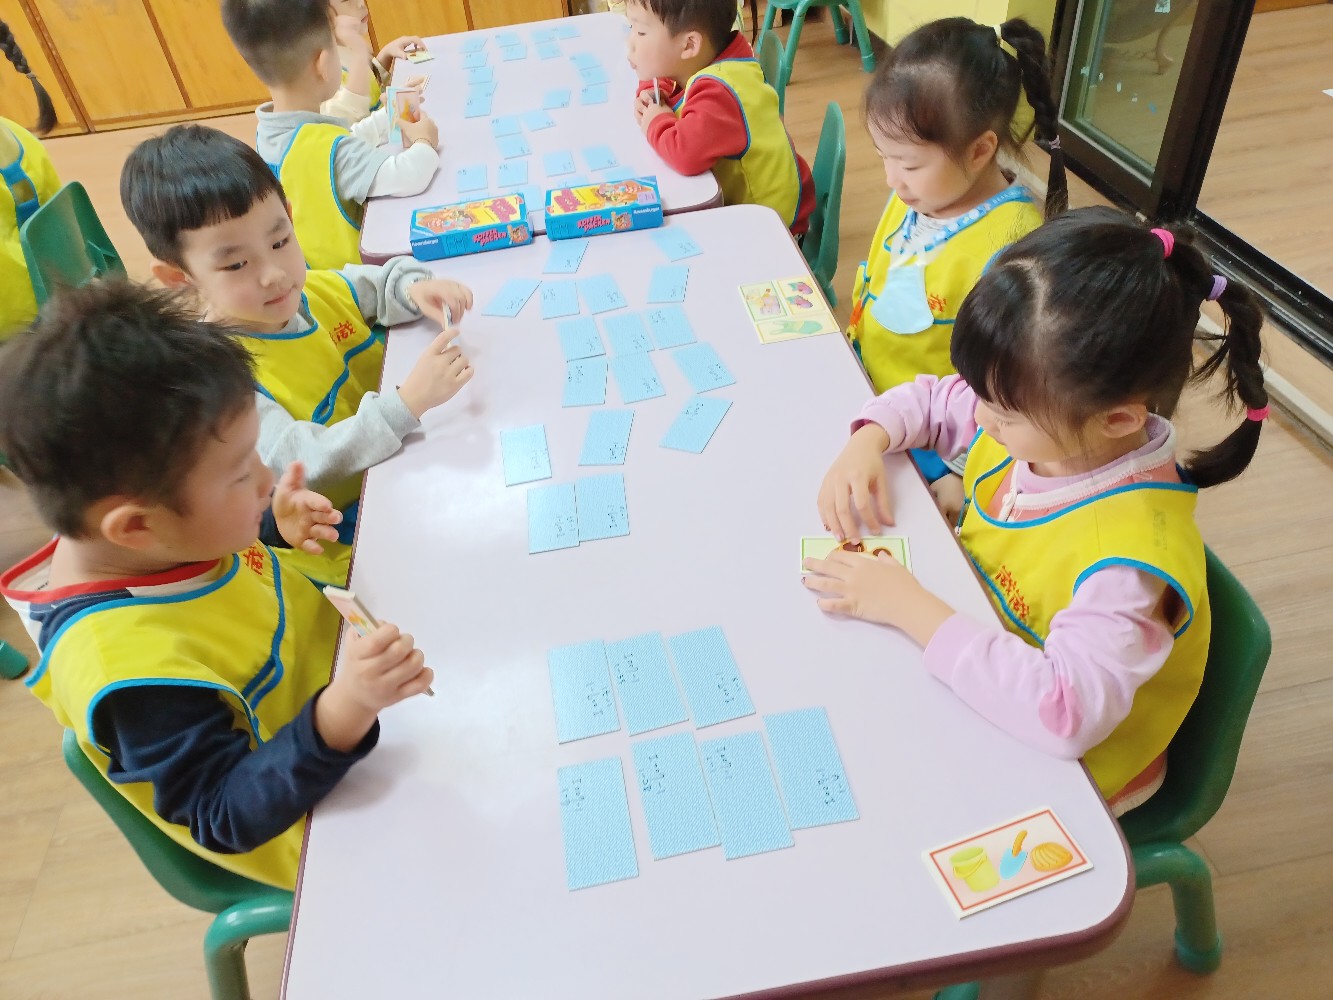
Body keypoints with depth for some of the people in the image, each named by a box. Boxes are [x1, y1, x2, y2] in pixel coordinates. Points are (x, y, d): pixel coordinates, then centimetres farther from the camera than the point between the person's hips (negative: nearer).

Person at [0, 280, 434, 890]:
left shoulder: (151, 545, -14)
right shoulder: (133, 672, -39)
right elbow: (228, 818, -32)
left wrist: (276, 529, -12)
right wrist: (342, 712, -48)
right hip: (311, 823, -7)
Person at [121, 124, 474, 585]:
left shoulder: (312, 287, -4)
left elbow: (381, 283, 13)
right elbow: (302, 466, -34)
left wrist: (414, 289, -12)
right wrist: (406, 402, -44)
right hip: (348, 544, -7)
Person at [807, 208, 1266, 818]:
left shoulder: (1132, 559, -35)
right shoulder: (1038, 421, -13)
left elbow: (1066, 711, -45)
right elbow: (929, 399, 4)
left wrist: (912, 608, -40)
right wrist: (869, 441, -17)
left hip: (1058, 767, -6)